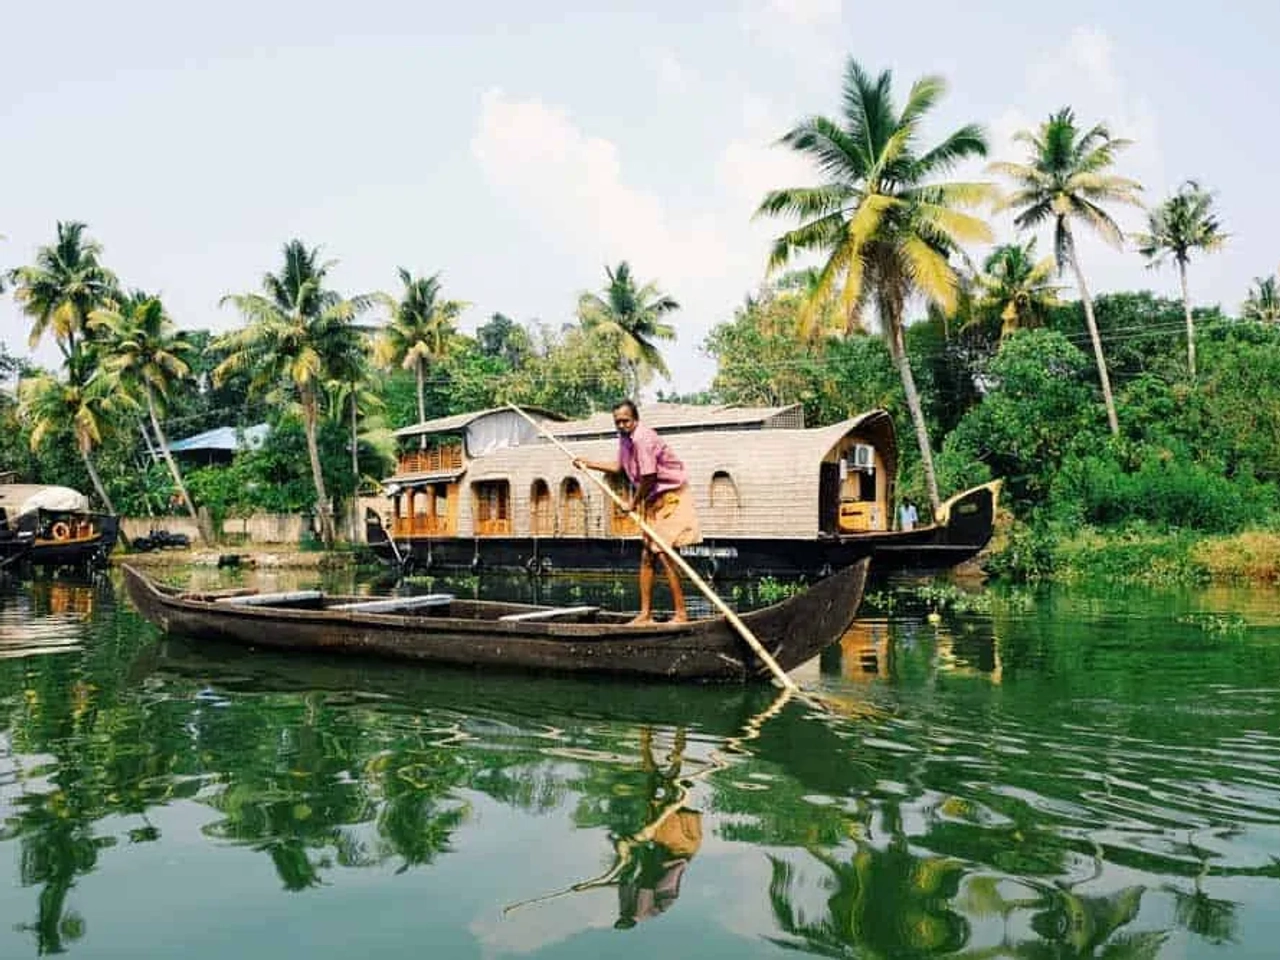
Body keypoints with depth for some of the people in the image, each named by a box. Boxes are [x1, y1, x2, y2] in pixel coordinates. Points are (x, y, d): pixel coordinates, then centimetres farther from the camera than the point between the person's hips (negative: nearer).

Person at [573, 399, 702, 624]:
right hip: (653, 500, 10)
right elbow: (620, 467, 23)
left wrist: (633, 503, -10)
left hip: (670, 497, -10)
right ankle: (645, 613, 16)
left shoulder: (643, 438, -23)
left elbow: (648, 478, -23)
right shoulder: (625, 438, 7)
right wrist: (588, 463, 23)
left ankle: (681, 613, -9)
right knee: (646, 555, 10)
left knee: (664, 553, -14)